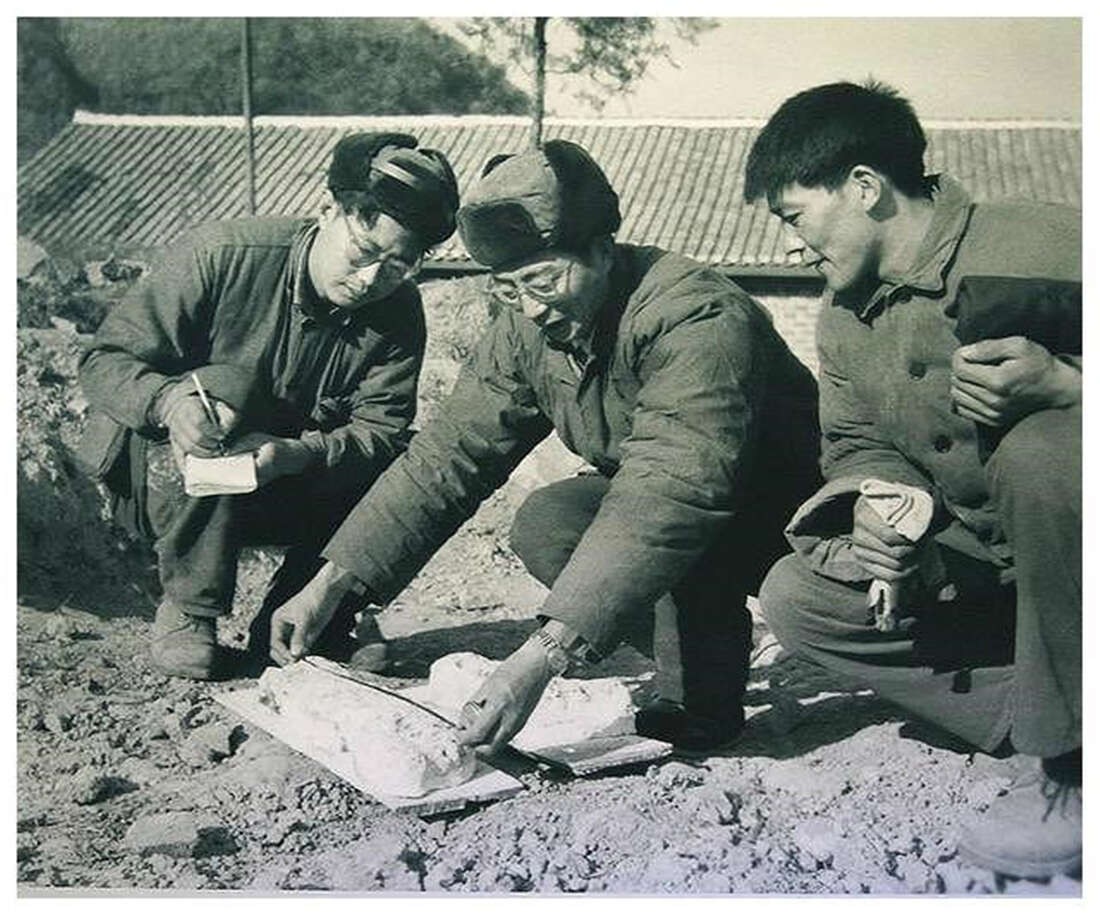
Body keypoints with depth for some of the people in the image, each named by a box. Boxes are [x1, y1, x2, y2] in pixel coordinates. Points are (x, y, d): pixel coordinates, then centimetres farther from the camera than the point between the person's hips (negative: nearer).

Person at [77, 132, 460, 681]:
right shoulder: (224, 256, -20)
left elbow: (382, 430, -20)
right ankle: (188, 613, -19)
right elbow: (105, 360, -18)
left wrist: (296, 454, -41)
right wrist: (168, 400, -41)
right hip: (170, 478, -3)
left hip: (287, 493, 3)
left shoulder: (398, 316, -10)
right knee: (229, 383, -33)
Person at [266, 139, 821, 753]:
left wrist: (542, 656, -51)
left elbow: (673, 496, -43)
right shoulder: (526, 328, -8)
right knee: (546, 526, -18)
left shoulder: (697, 318, -32)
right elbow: (448, 456, -6)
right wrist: (330, 585, -14)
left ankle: (703, 701, -14)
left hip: (783, 508, -7)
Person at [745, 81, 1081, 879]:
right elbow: (852, 444, 7)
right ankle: (1041, 721, -7)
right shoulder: (846, 317, 4)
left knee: (1045, 447, -37)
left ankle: (1069, 759, -21)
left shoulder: (1049, 248, -20)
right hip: (976, 568, 7)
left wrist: (1059, 385, -39)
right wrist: (873, 500, -16)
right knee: (796, 596, -7)